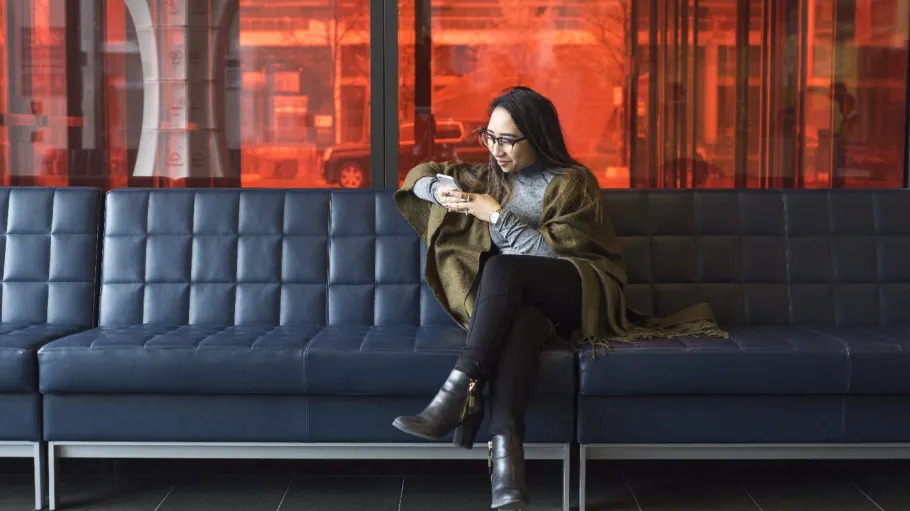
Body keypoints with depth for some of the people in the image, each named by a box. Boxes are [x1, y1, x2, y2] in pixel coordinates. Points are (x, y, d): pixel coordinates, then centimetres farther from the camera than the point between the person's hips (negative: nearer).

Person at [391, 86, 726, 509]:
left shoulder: (572, 182, 0)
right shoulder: (490, 176, 17)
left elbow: (549, 251, -10)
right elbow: (422, 174, 23)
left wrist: (496, 214, -14)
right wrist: (439, 190, 0)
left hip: (579, 293, -3)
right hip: (517, 299, 3)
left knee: (503, 268, -35)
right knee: (522, 320, -38)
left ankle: (459, 395, -45)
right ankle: (504, 449, -61)